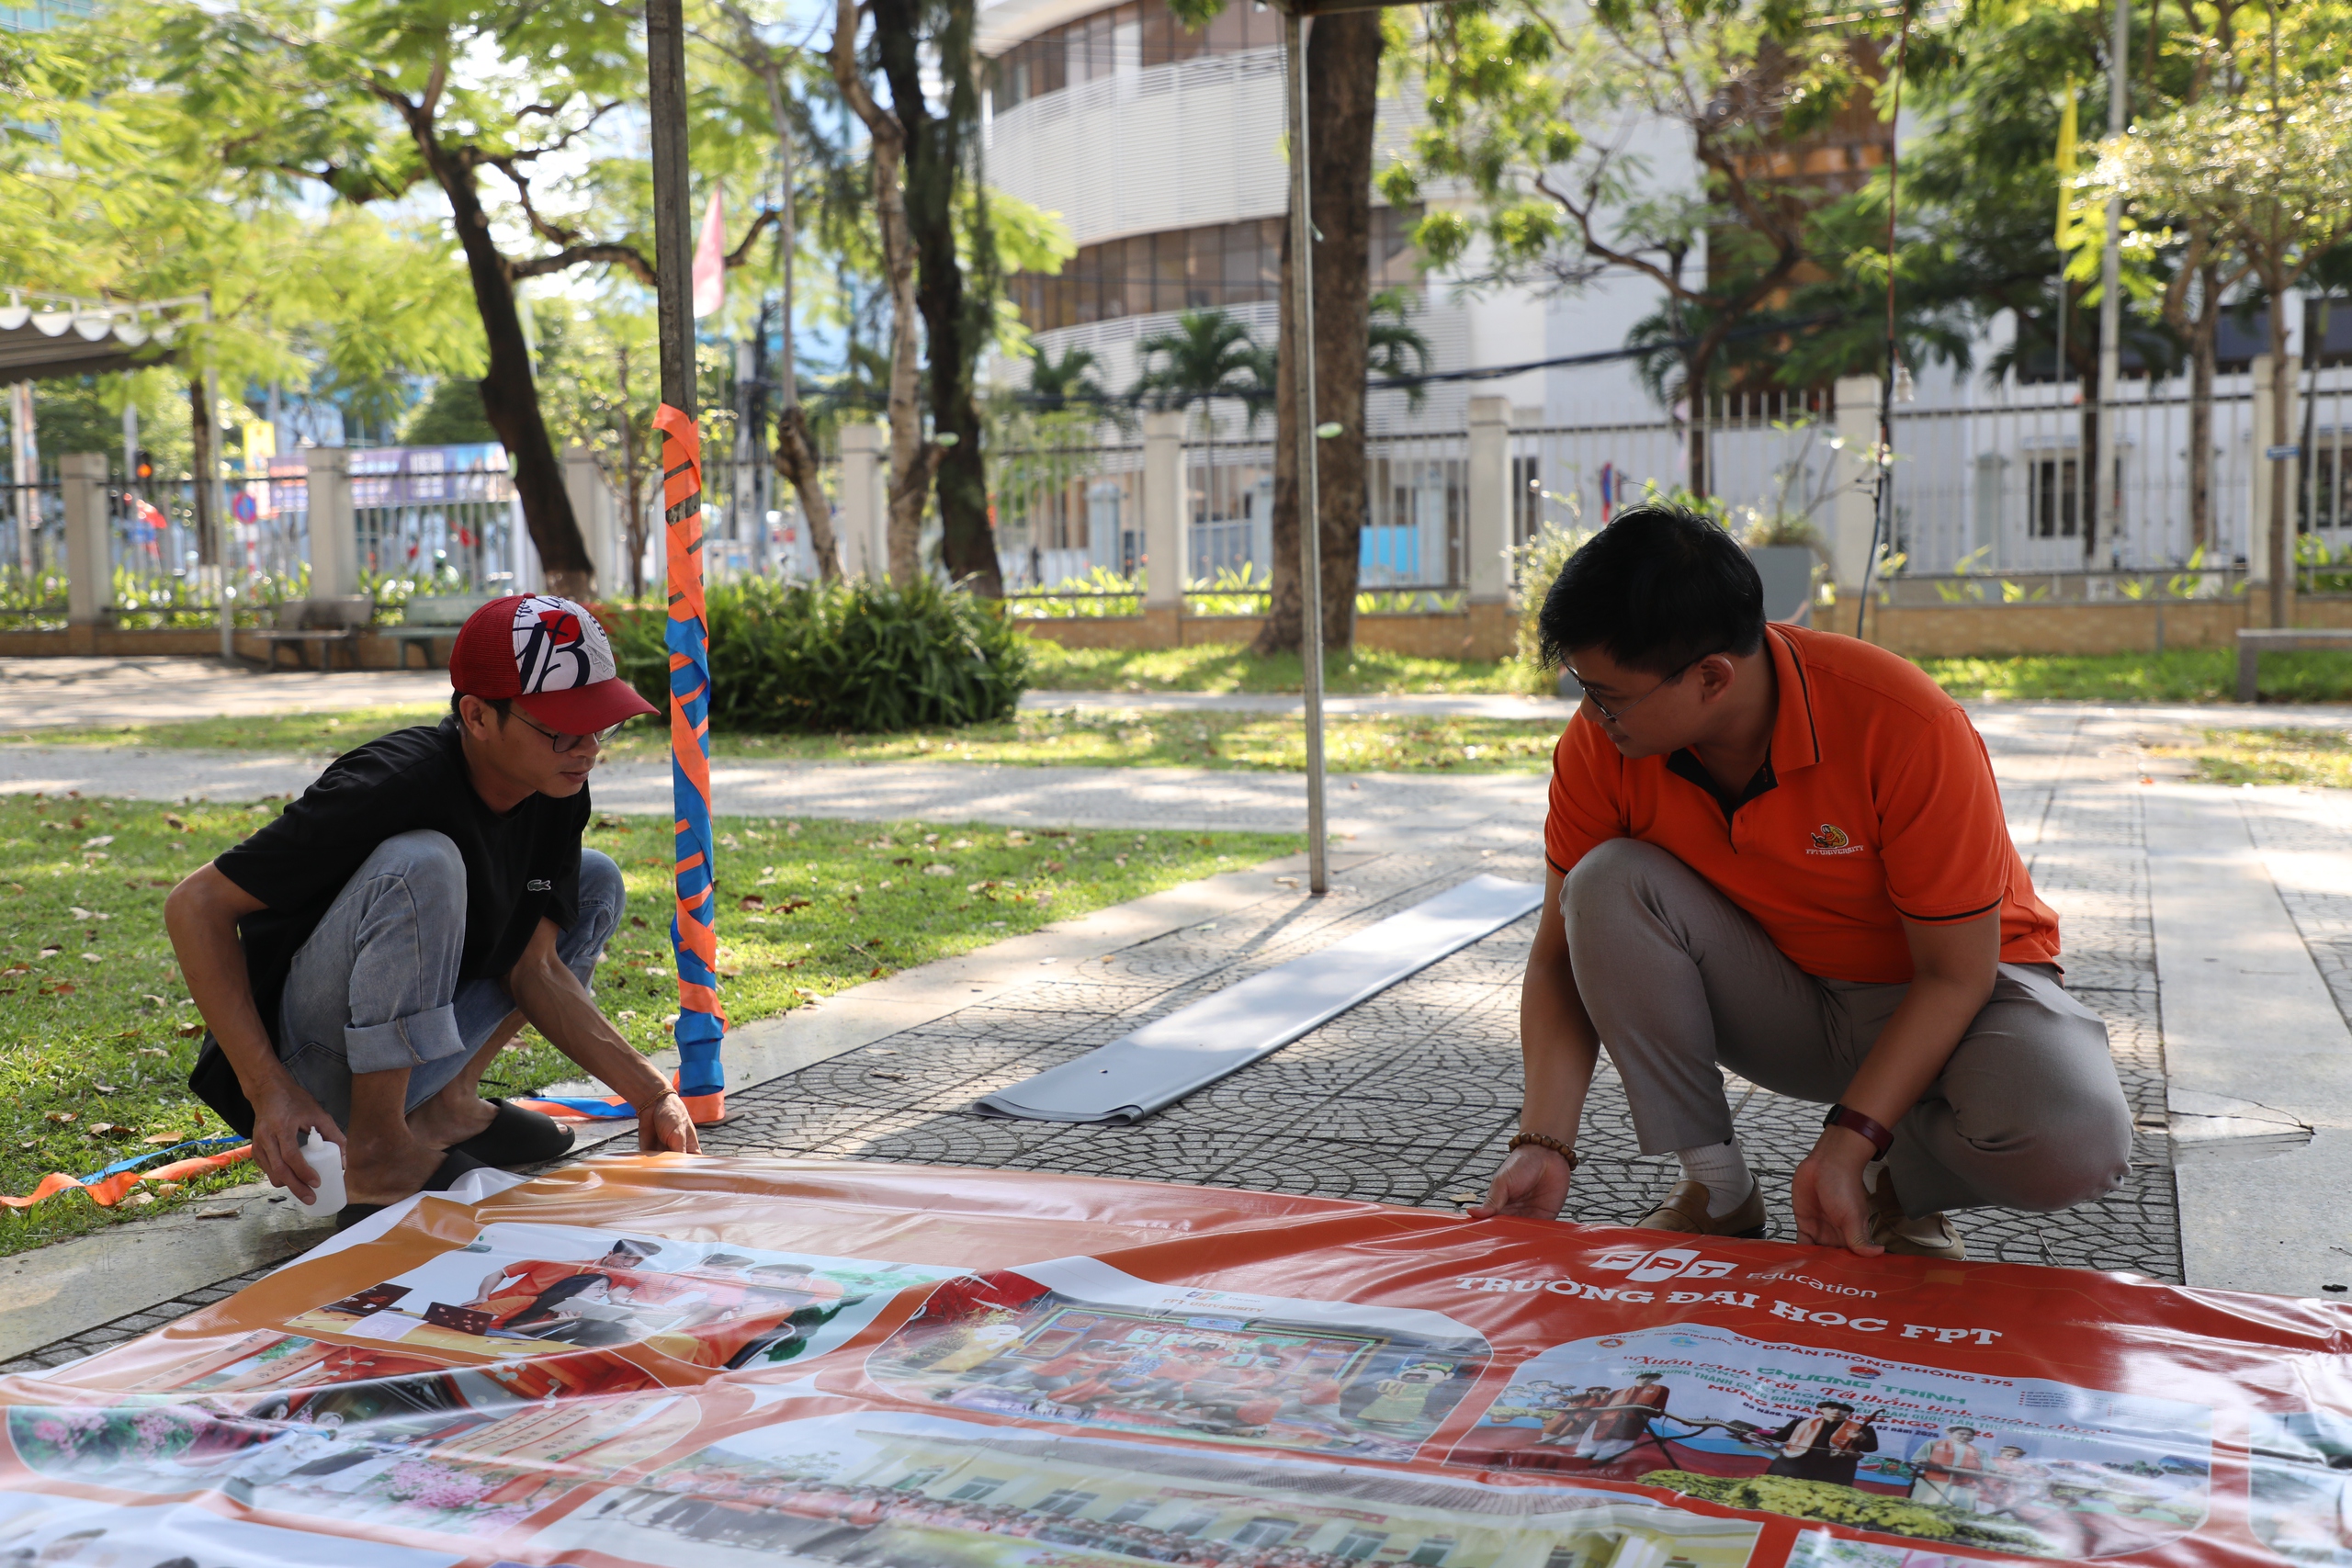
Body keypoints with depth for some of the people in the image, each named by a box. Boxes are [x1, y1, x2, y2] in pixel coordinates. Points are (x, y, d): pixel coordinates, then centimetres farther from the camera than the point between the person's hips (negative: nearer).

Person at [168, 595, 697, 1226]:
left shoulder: (556, 794, -5)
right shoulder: (394, 785, -28)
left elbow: (532, 968, 0)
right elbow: (195, 905, -23)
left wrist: (649, 1093, -7)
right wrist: (267, 1090, -29)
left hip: (406, 1044, 8)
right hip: (309, 1067, -8)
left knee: (595, 882, 8)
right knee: (421, 864, -33)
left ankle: (445, 1105, 7)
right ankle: (376, 1155, -19)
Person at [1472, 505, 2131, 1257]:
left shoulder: (1907, 728, -30)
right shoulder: (1601, 744, -18)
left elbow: (1955, 974, -22)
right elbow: (1564, 952, -12)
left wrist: (1849, 1142, -30)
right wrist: (1544, 1144, -24)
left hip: (1955, 987, -3)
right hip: (1782, 1002, 3)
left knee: (2073, 1142, -35)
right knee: (1608, 884, -25)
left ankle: (1900, 1187, 2)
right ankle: (1714, 1187, -9)